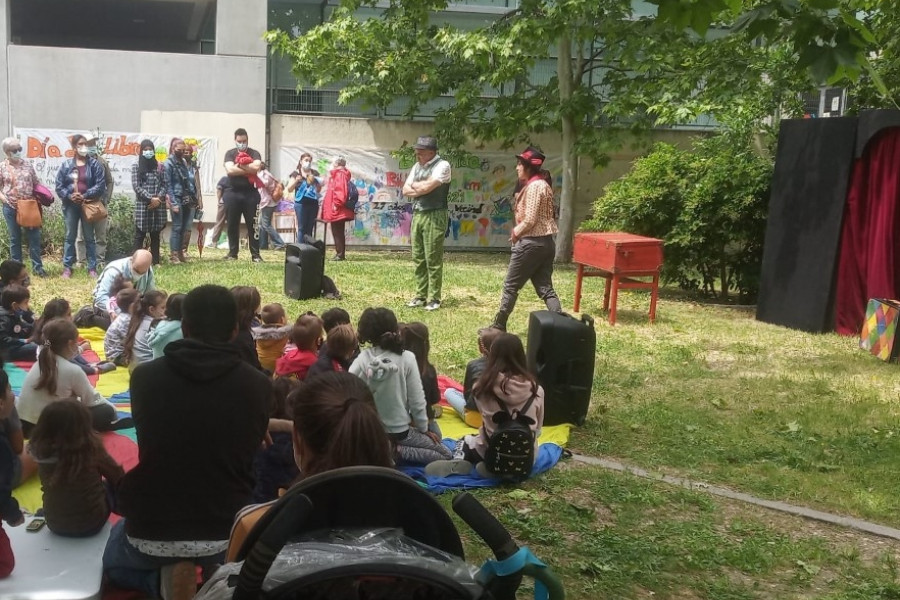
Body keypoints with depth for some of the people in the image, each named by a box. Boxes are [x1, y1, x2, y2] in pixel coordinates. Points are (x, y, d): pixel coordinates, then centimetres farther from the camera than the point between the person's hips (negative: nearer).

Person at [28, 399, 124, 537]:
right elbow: (118, 477, -8)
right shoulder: (90, 448, -24)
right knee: (114, 484, 20)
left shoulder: (39, 449, -14)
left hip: (55, 524, 4)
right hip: (90, 523, -4)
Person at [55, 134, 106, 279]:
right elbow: (59, 186, 2)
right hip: (71, 205, 1)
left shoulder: (95, 164, -1)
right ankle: (67, 267, 14)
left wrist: (85, 196, -16)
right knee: (70, 237, 8)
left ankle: (92, 268, 13)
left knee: (89, 237, 6)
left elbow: (100, 185, -8)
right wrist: (69, 196, -16)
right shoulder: (66, 165, 2)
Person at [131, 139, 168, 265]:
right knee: (140, 234, -2)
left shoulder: (159, 166, 9)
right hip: (142, 204, -3)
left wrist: (158, 198, -8)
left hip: (158, 205, 3)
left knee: (155, 234, 7)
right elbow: (136, 186, -6)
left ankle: (156, 261, 12)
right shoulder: (136, 165, 1)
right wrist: (150, 199, -13)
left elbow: (165, 184, 7)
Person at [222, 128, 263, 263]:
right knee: (232, 225, 6)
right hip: (233, 193, 1)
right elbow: (230, 170, -12)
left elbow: (256, 167, -15)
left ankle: (255, 254, 4)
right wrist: (249, 169, -10)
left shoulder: (254, 154, 5)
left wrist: (239, 165, -9)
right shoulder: (230, 153, 6)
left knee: (252, 224, 0)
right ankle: (232, 253, 15)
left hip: (250, 193, -1)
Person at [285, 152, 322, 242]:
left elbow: (319, 190, 16)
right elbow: (289, 189, -1)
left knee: (310, 228, 5)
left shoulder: (315, 173, 11)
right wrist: (296, 180, -16)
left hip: (313, 203, 3)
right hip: (301, 203, -3)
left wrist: (316, 182, -3)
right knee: (302, 228, -5)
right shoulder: (296, 173, 2)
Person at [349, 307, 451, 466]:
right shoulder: (406, 358, -17)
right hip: (399, 430, -4)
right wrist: (424, 428, 3)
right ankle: (396, 451, -7)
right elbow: (416, 399, -12)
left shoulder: (362, 360, -14)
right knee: (445, 455, 10)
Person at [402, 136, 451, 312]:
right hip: (417, 215, 7)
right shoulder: (417, 166, 15)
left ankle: (434, 298, 1)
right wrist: (422, 189, -7)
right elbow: (406, 191, 10)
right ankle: (420, 295, 17)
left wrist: (414, 185, 1)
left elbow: (427, 186, -19)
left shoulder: (442, 165, -8)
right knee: (418, 258, 9)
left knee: (433, 259, -5)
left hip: (434, 216, -7)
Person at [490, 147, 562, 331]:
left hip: (531, 242, -9)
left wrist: (516, 233, -4)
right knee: (545, 288, 6)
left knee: (510, 286, 3)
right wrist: (519, 232, 7)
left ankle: (498, 326, 12)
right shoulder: (543, 184, 15)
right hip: (546, 241, 9)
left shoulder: (533, 186, -14)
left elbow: (529, 220, -20)